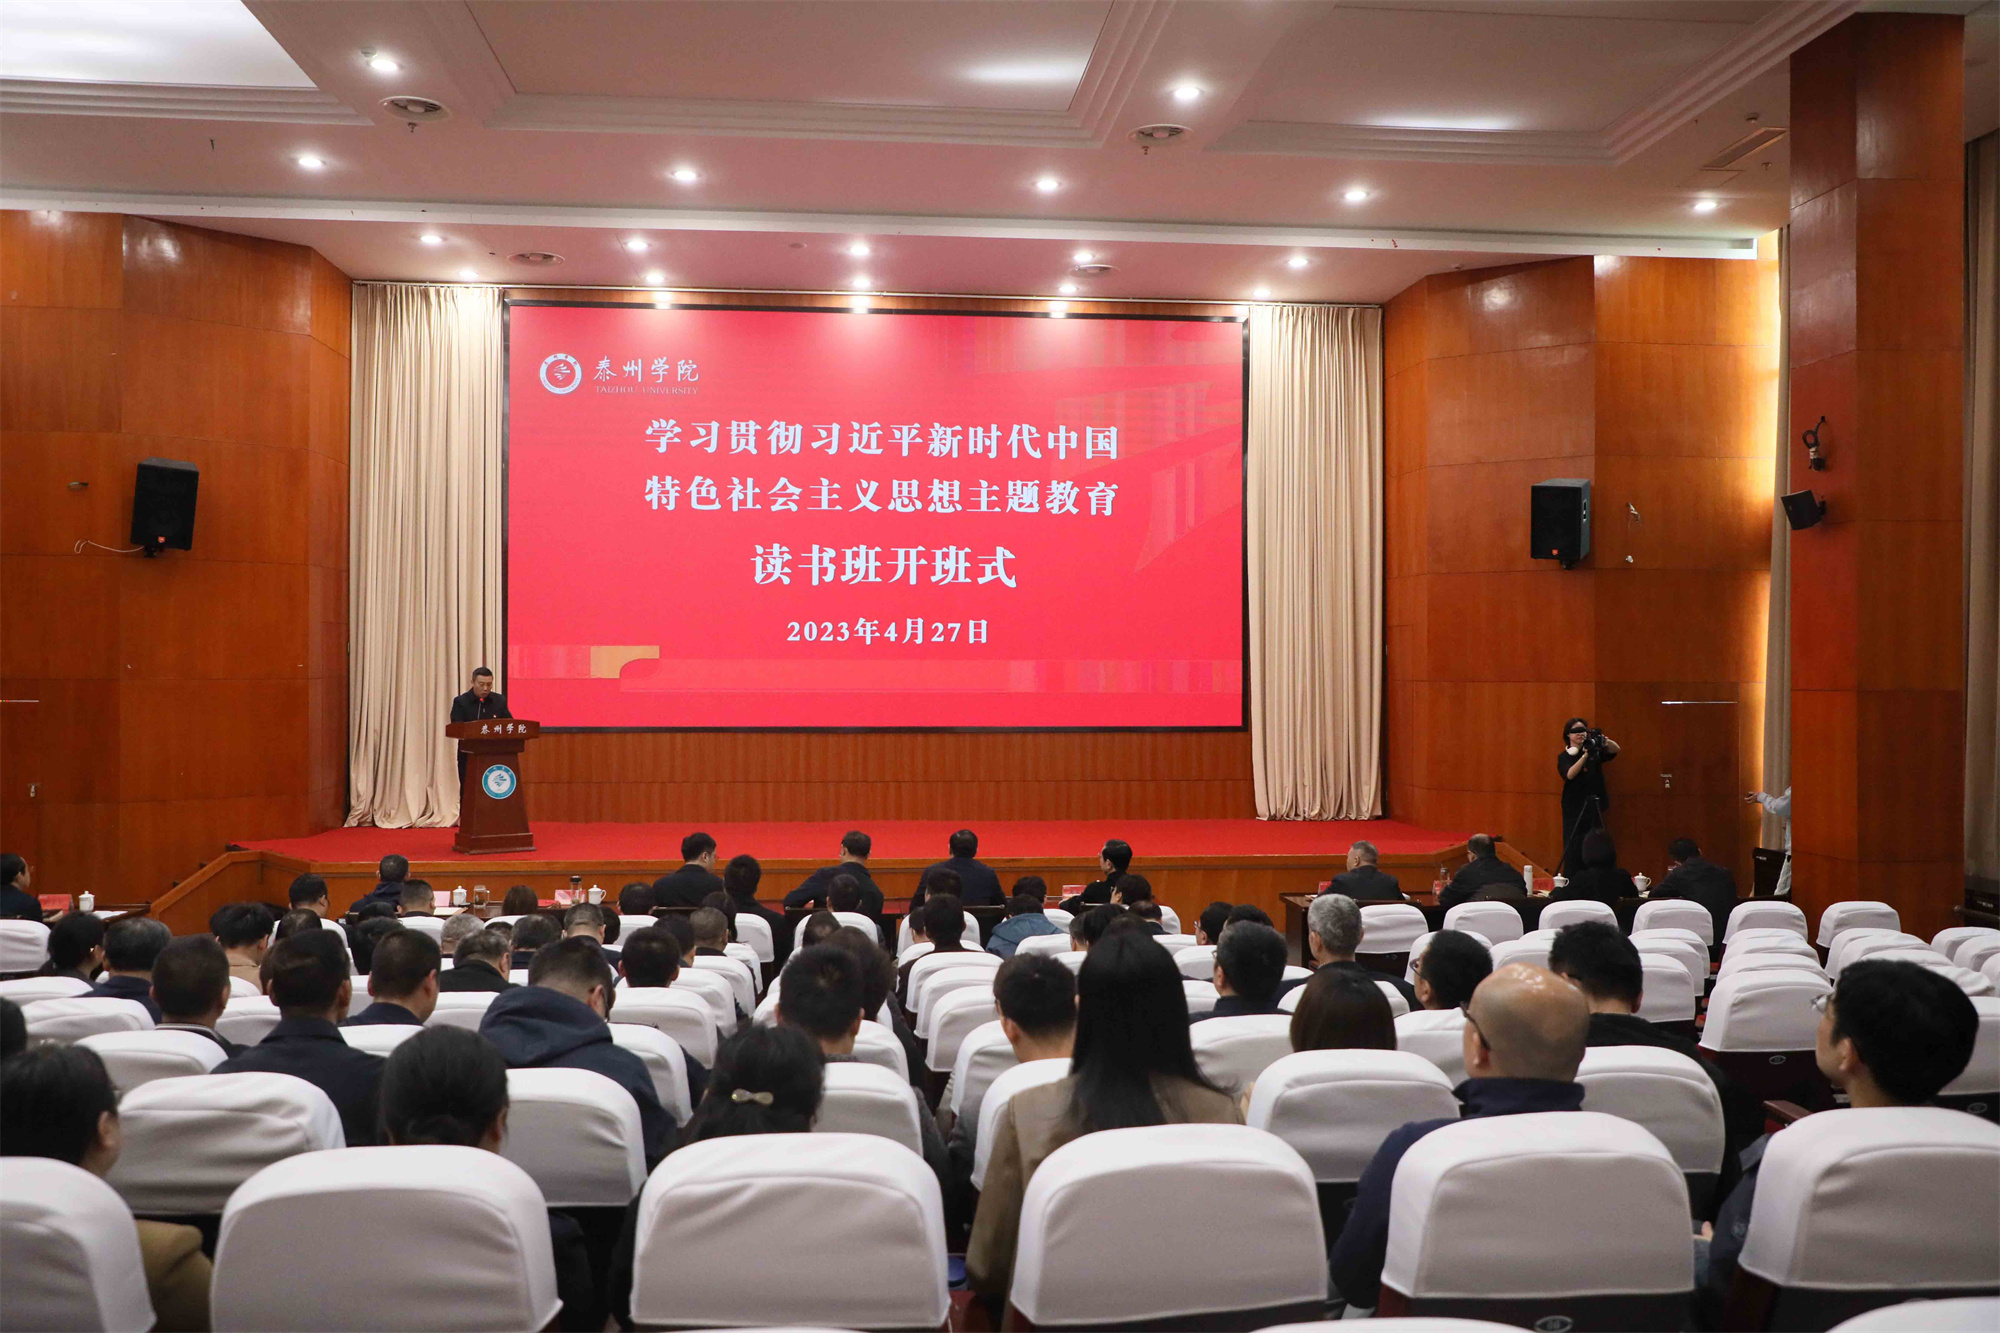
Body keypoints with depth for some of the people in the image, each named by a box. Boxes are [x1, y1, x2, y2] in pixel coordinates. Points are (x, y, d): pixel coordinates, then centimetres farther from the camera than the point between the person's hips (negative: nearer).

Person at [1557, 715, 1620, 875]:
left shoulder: (1594, 750, 7)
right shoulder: (1564, 757, 0)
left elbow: (1616, 749, -7)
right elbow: (1570, 774, -18)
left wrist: (1605, 741, -27)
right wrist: (1585, 756, -30)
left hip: (1594, 809, 2)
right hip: (1574, 811, -2)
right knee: (1573, 853, -5)